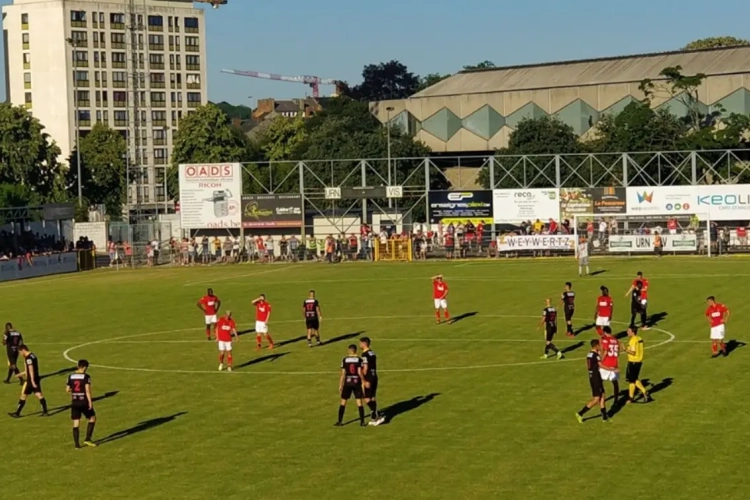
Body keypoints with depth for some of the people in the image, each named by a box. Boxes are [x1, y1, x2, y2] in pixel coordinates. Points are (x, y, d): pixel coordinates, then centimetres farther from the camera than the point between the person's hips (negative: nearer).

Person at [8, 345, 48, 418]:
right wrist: (22, 374, 30)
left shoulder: (28, 358, -17)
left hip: (31, 380, -9)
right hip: (36, 378, 9)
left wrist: (32, 381, -24)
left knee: (23, 395, 1)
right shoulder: (33, 355, 13)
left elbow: (31, 370, -22)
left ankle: (17, 413, 8)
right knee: (39, 395, 7)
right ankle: (45, 412, 3)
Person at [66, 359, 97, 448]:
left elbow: (67, 389, 7)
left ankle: (77, 444, 8)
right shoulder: (86, 376, -10)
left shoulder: (71, 376, 3)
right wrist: (90, 402, -13)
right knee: (92, 418, 15)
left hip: (74, 402, 4)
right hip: (84, 402, -4)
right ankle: (87, 439, 7)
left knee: (76, 423, 8)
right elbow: (87, 390, -17)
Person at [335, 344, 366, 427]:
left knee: (343, 402, 9)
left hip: (347, 383, 0)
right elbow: (360, 372, -11)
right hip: (357, 382, 0)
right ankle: (362, 422, 4)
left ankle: (340, 421, 10)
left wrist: (340, 385, 2)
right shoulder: (359, 359, -4)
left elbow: (343, 374, -3)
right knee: (359, 402, 5)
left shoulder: (345, 360, -2)